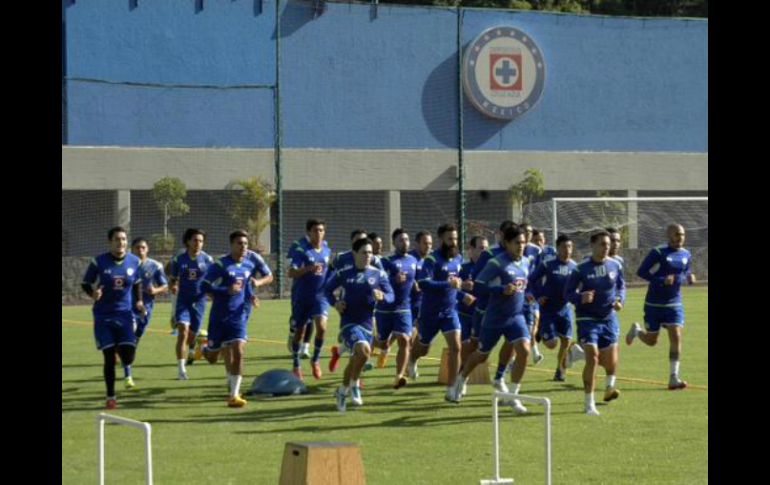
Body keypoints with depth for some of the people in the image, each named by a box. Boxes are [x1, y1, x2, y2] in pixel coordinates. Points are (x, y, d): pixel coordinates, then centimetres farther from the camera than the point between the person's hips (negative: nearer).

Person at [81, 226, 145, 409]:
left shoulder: (134, 262, -1)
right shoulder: (99, 262, -10)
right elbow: (85, 284, -1)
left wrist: (138, 301, 1)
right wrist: (93, 293, -21)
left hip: (125, 315, 2)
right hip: (104, 317, -2)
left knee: (128, 358, -7)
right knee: (109, 358, -2)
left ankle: (120, 348, 32)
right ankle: (111, 397, 13)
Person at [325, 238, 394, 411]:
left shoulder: (378, 274, 3)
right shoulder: (343, 274, 0)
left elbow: (390, 295, 0)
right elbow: (327, 289, 13)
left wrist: (382, 296, -23)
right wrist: (335, 302, -6)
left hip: (367, 323, 4)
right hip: (349, 322, -4)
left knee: (356, 359, 12)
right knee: (364, 350, -27)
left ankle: (342, 391, 37)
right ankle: (353, 386, -9)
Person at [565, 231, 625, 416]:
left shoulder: (615, 266, 0)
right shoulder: (582, 269, -10)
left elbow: (621, 286, 15)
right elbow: (568, 293, -6)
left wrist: (620, 300, -5)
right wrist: (581, 298, -26)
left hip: (608, 319, 4)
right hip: (587, 319, -4)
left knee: (611, 360, 10)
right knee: (592, 358, -16)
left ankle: (610, 387, 45)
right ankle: (589, 403, -8)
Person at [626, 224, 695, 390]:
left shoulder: (686, 255, 5)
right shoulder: (658, 253, -13)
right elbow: (641, 272, -14)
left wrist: (689, 278, -3)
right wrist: (662, 280, -25)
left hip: (674, 304, 4)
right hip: (654, 304, -4)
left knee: (676, 337, -11)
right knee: (651, 341, 6)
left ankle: (674, 378, -8)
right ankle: (636, 330, 43)